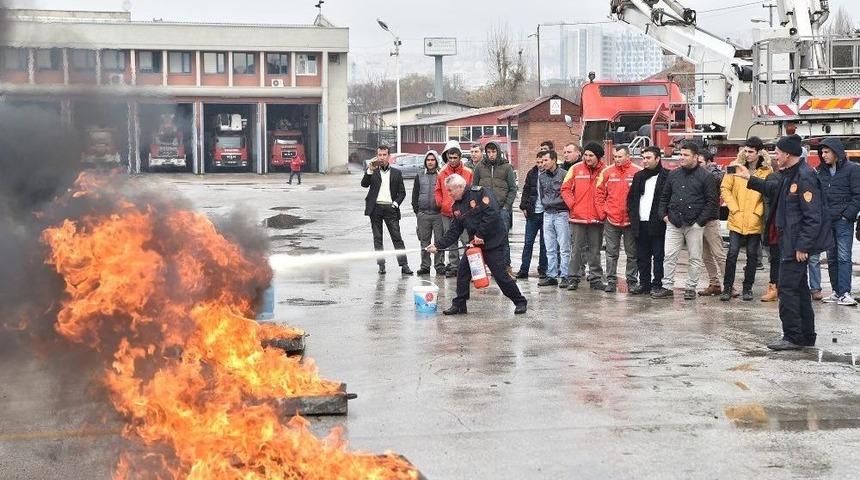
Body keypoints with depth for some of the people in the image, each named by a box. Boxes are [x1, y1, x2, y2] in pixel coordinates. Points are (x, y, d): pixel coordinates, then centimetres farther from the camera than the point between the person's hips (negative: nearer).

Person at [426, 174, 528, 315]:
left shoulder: (479, 193, -14)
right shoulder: (457, 206, 11)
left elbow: (492, 213, -24)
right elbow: (453, 232, 12)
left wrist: (480, 235, -20)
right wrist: (438, 245, 0)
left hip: (493, 241, -8)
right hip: (475, 244, 8)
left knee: (500, 274, -7)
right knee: (463, 272, 2)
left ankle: (520, 302, 10)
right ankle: (459, 305, 13)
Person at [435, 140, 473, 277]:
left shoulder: (467, 172, -3)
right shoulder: (442, 173, 7)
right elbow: (438, 190, 17)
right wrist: (440, 202, 2)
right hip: (446, 213, 4)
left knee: (466, 240, -8)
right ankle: (453, 266, 19)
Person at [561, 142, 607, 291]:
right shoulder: (576, 169, 1)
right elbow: (565, 189, 5)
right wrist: (572, 204, -4)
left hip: (596, 218, 0)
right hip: (578, 217, 0)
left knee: (595, 250, 8)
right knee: (577, 249, 3)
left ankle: (596, 278, 15)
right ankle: (574, 278, 9)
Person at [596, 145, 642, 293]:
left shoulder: (638, 172, -4)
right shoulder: (607, 172, 4)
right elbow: (599, 194, 8)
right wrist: (602, 213, 1)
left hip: (631, 220, -2)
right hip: (611, 220, 2)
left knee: (632, 253, 6)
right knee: (611, 253, 6)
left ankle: (632, 281, 14)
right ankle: (611, 281, 11)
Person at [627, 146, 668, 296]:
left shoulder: (666, 176, -4)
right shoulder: (639, 176, 15)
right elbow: (631, 197, 20)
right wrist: (632, 215, 9)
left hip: (657, 223, -6)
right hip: (641, 224, 6)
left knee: (658, 256, -1)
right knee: (642, 256, 9)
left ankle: (657, 285, 3)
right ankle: (644, 284, 16)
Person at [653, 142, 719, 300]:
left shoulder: (705, 176, -3)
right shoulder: (674, 175, 11)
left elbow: (712, 201, -6)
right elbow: (664, 197, 20)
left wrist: (701, 220, -11)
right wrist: (664, 215, 7)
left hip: (694, 225, -4)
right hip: (673, 223, 4)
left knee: (695, 258, 3)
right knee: (669, 256, 1)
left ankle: (691, 288, 11)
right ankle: (667, 287, 5)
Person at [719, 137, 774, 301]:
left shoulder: (767, 171, -1)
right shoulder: (735, 166, 0)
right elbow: (725, 188, 1)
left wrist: (759, 211, -9)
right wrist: (734, 208, -6)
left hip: (755, 222, 0)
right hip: (736, 220, 0)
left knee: (752, 255, 9)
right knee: (732, 253, -1)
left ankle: (747, 288, 19)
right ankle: (727, 287, 8)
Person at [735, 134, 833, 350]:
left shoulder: (805, 178, -20)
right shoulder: (790, 175, 11)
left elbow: (813, 217, -22)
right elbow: (774, 190, 32)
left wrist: (802, 246, -22)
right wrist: (751, 179, 34)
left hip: (797, 244, -10)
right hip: (790, 242, 10)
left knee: (788, 288, -7)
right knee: (799, 288, 15)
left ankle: (793, 337, -2)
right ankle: (806, 335, 23)